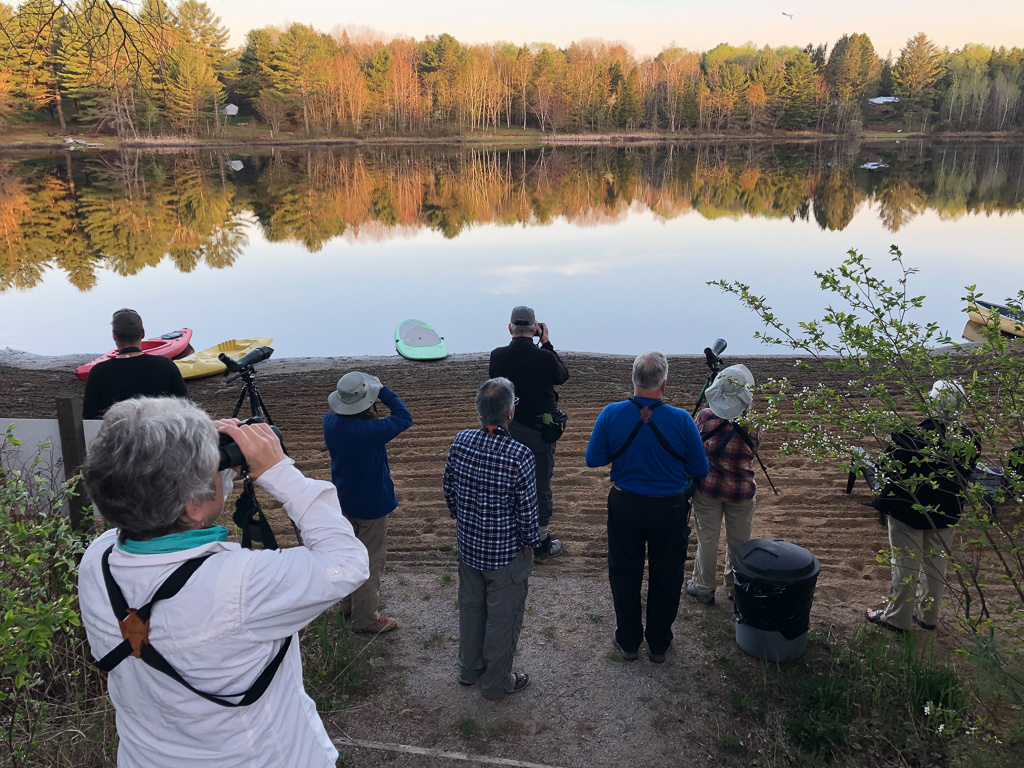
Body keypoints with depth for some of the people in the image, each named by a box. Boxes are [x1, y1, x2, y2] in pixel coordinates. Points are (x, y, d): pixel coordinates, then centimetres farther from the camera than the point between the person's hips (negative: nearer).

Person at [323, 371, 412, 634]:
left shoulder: (330, 422, -12)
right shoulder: (371, 431, -32)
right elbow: (404, 418, -19)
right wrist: (383, 391, -15)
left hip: (342, 501, 7)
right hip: (371, 504, -7)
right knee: (371, 560, 9)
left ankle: (348, 604, 43)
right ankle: (365, 617, 20)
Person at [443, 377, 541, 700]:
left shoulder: (461, 441, -12)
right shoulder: (520, 456, -27)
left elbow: (449, 488, 2)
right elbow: (527, 510, -19)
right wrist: (530, 542, -1)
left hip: (468, 544, 5)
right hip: (507, 552, -5)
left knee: (470, 606, 24)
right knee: (503, 616, 15)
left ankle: (469, 668, 44)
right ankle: (496, 682, 33)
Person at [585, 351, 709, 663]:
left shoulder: (611, 414, -16)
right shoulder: (681, 420, -18)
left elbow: (593, 459, -7)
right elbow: (700, 470, -9)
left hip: (625, 506, 1)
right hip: (669, 509, -1)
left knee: (624, 575, 19)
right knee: (665, 578, 18)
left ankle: (628, 641, 33)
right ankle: (659, 644, 33)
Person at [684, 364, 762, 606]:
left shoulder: (704, 417, -16)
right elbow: (754, 451, 3)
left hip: (707, 488, 0)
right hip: (742, 491, 0)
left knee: (707, 540, 14)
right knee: (738, 542, 18)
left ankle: (704, 588, 28)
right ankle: (736, 587, 36)